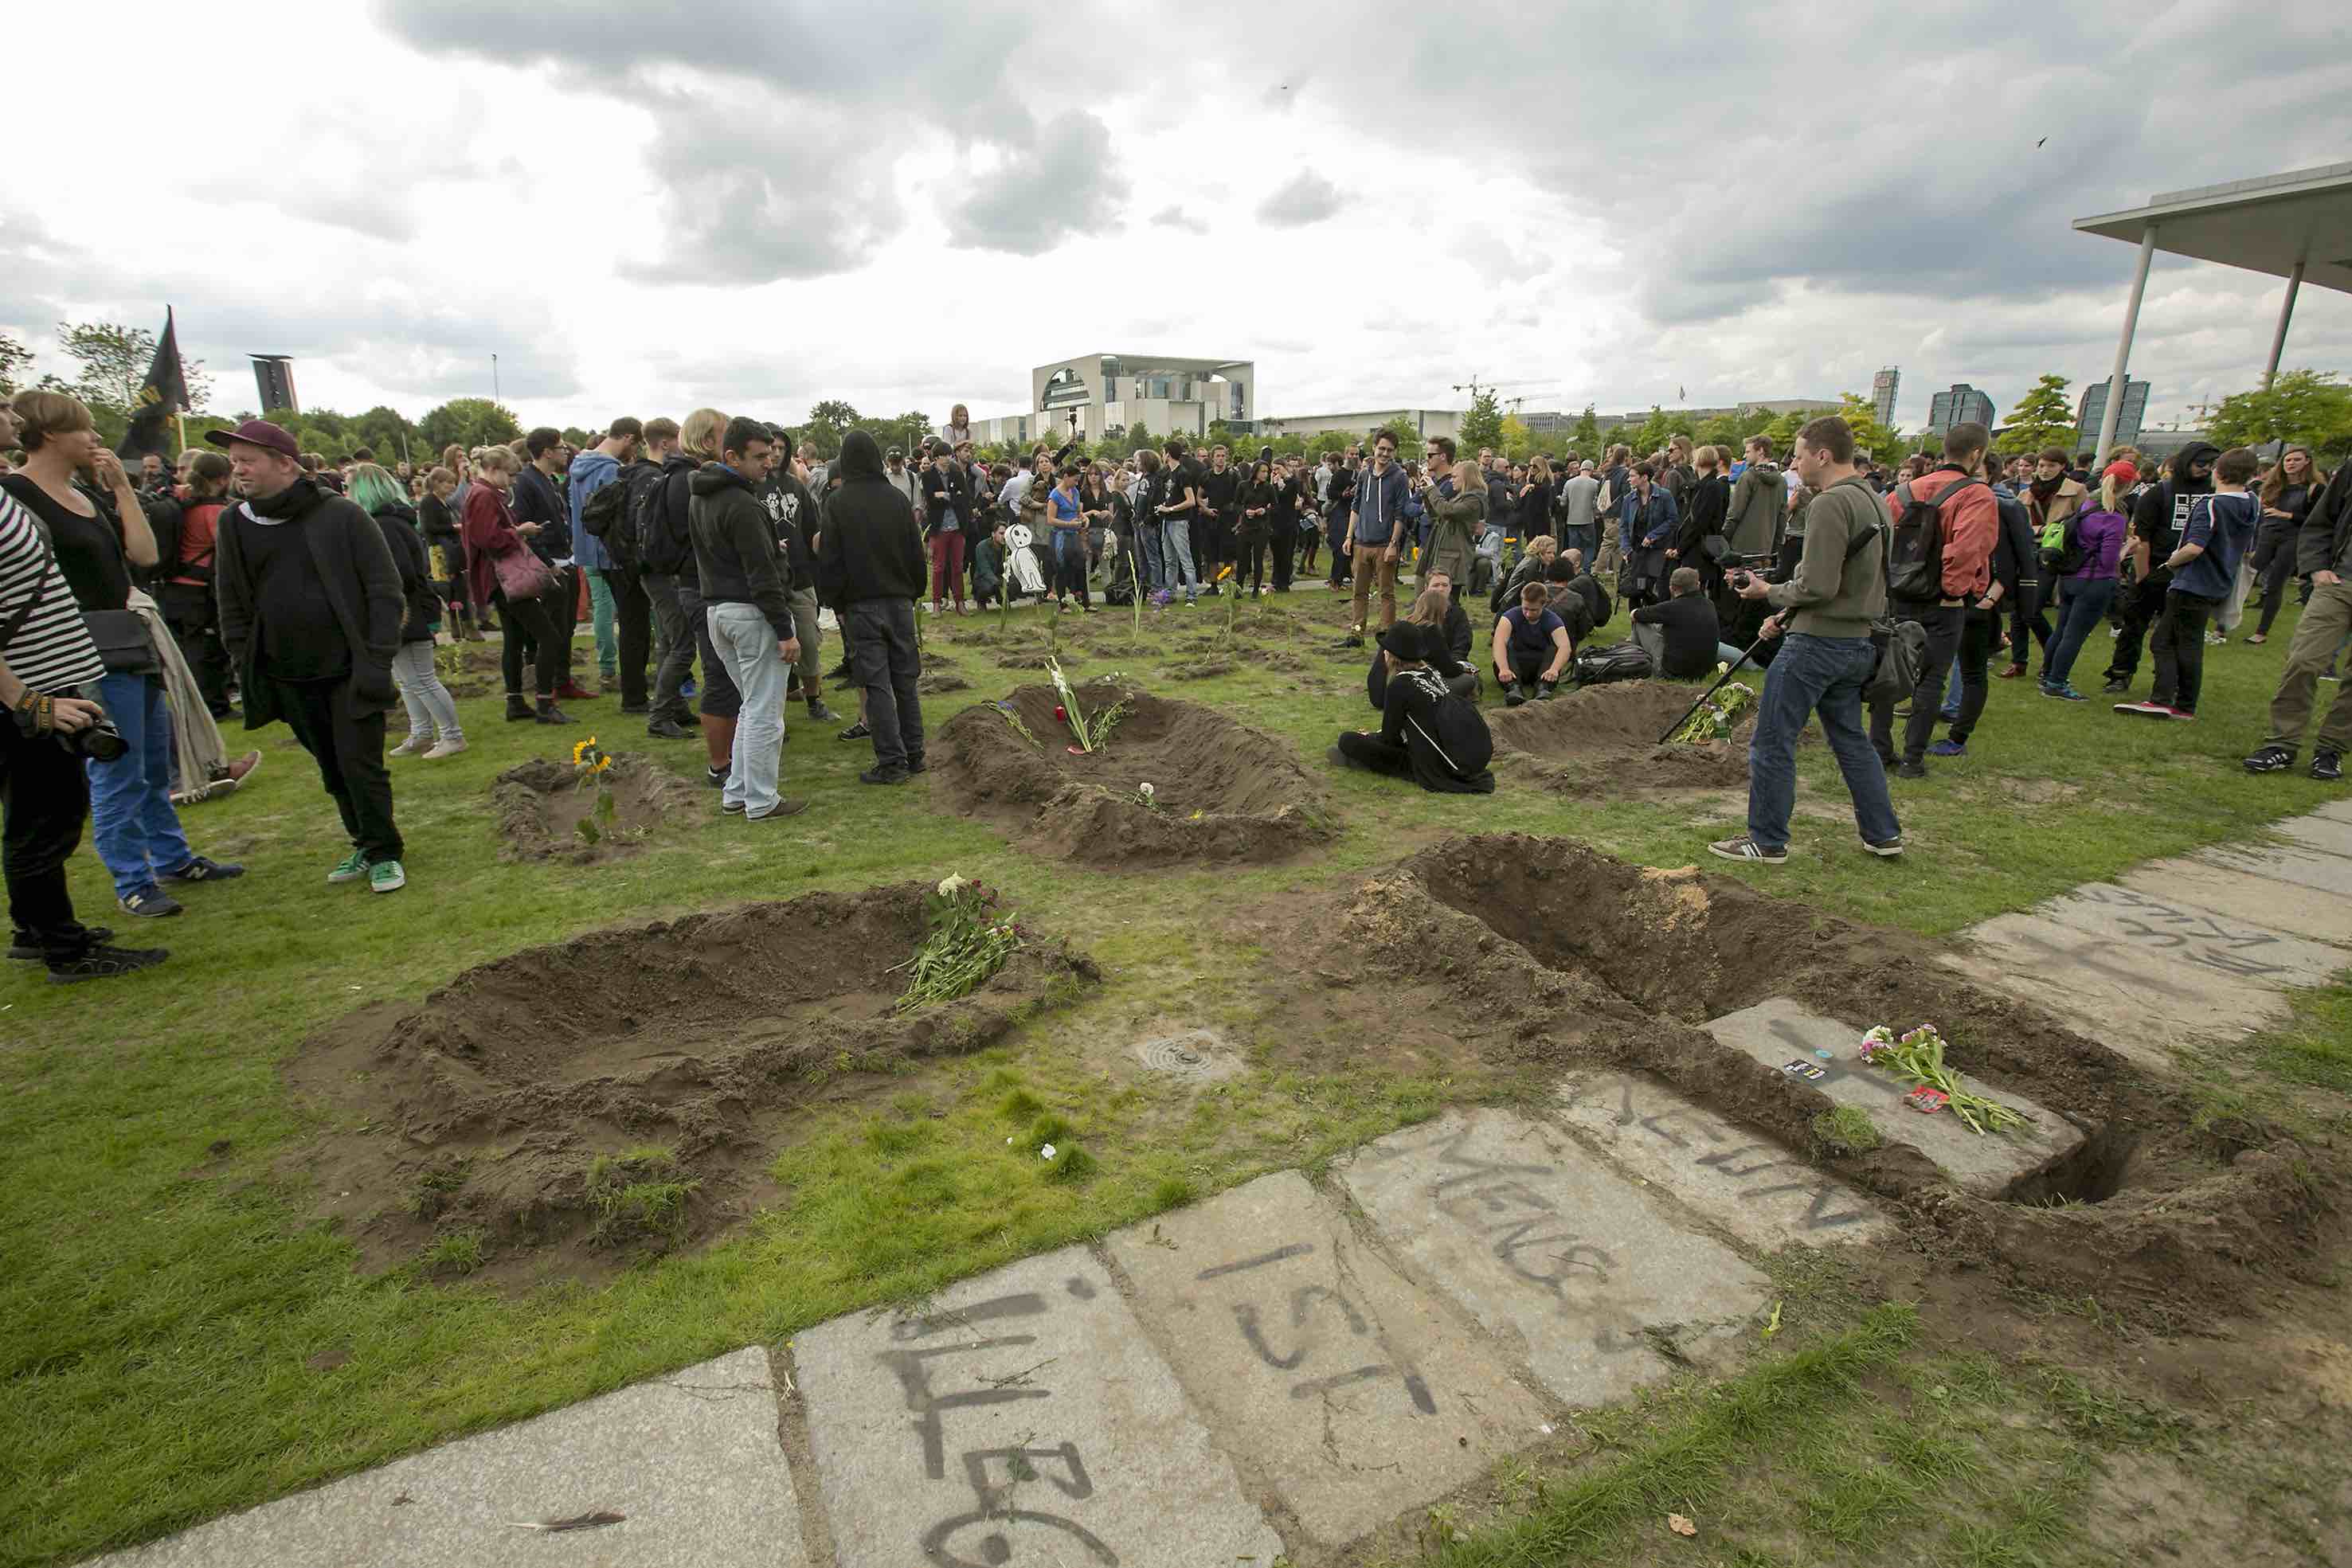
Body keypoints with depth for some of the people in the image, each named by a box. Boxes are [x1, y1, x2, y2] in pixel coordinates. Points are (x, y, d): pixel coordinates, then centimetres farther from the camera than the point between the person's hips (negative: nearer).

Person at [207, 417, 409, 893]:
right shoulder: (234, 524, 6)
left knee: (360, 763, -6)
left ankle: (384, 853, 9)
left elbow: (385, 592, -8)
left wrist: (377, 662, -13)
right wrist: (247, 667, 4)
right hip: (288, 679, 5)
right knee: (332, 768, 13)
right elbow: (232, 605, 11)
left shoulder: (342, 515, -7)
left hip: (349, 672, -5)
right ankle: (364, 844, 27)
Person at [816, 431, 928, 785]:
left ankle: (892, 762, -1)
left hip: (861, 604, -3)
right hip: (900, 600, 3)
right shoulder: (897, 499, 3)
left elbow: (830, 560, -5)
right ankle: (914, 755, 16)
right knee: (905, 679, 11)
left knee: (877, 683, -1)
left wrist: (837, 602, 6)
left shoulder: (837, 503, -6)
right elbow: (916, 554, 6)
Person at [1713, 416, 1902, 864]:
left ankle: (1767, 842, 10)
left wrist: (1771, 593, -5)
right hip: (1857, 641, 10)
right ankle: (1884, 835, 28)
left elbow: (1817, 588, -23)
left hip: (1818, 643, -10)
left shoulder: (1831, 503, -18)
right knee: (1850, 738, 20)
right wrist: (1789, 614, 14)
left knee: (1772, 742, 1)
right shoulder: (1872, 499, 13)